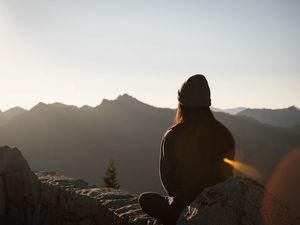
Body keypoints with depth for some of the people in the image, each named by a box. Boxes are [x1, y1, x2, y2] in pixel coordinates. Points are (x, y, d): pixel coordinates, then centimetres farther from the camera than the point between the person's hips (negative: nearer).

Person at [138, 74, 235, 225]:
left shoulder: (172, 136, -13)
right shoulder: (224, 133, -5)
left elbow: (166, 178, -3)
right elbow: (228, 175, 3)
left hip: (185, 207, -5)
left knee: (145, 198, 22)